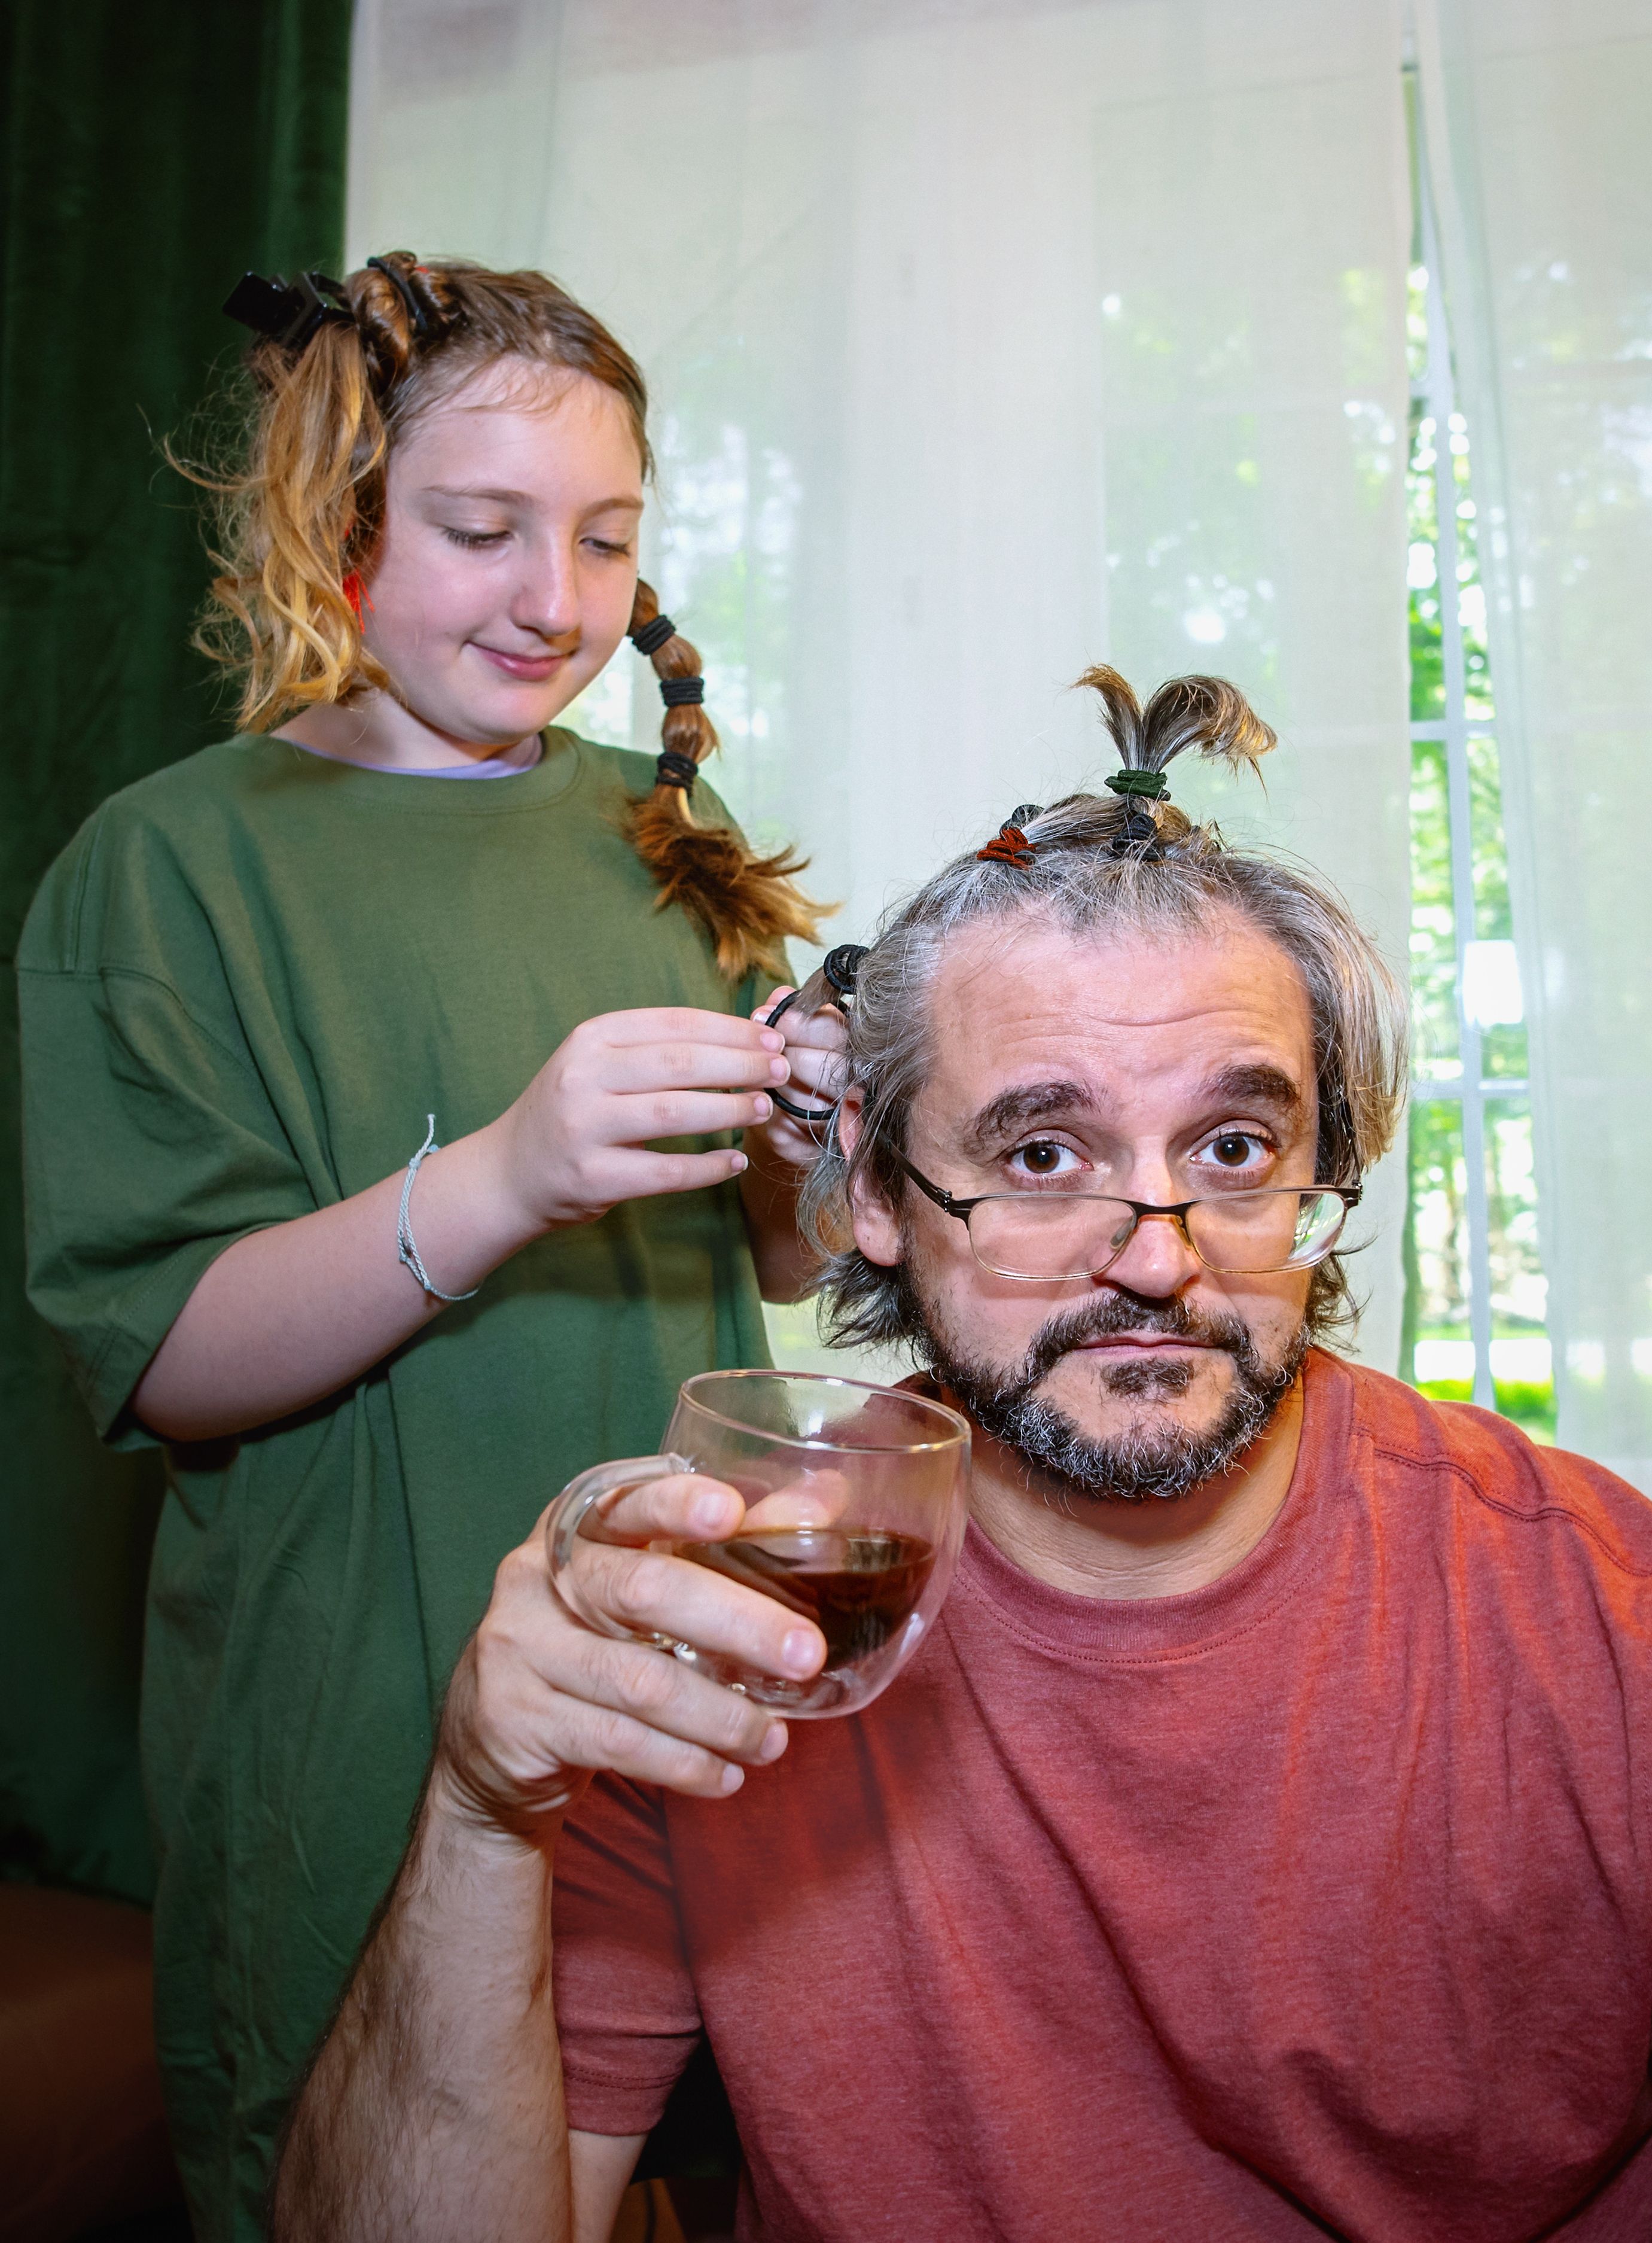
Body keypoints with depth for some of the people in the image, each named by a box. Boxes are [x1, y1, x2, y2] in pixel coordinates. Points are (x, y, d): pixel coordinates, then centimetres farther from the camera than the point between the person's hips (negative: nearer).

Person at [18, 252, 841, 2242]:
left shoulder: (656, 832, 7)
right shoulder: (172, 864, -7)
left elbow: (780, 1266, 10)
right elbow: (162, 1363, -15)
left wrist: (794, 1151, -12)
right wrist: (500, 1181, -30)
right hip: (359, 1753, -4)